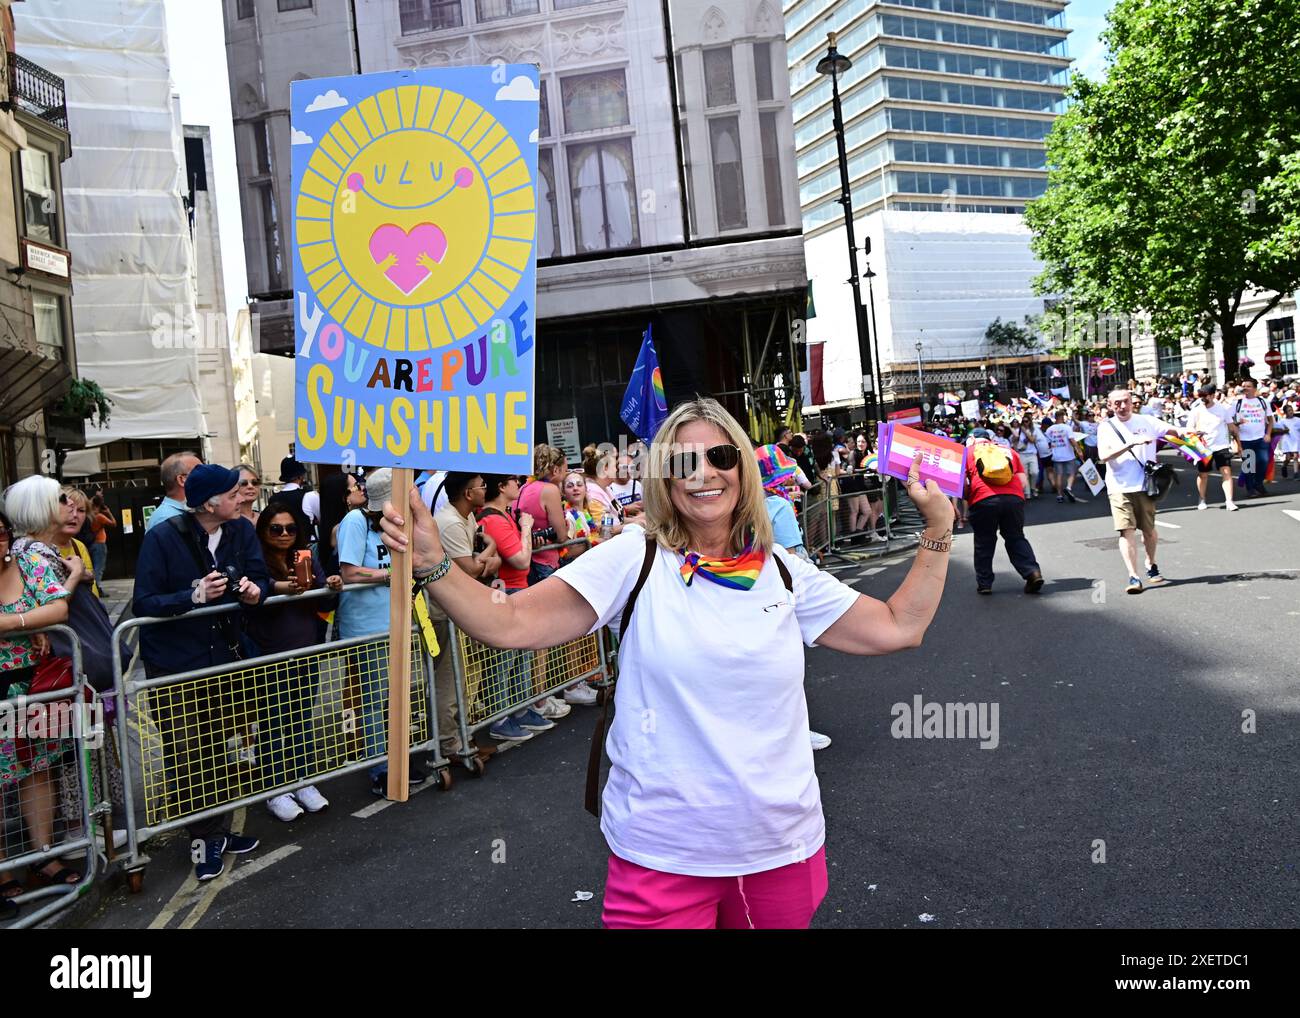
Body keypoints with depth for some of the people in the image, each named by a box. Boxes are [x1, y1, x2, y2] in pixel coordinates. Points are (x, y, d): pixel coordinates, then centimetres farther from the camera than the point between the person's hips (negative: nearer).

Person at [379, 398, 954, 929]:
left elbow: (898, 628, 7)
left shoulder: (784, 572, 1)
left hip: (783, 845, 4)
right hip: (662, 855, -3)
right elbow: (509, 625, -15)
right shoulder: (635, 559, -9)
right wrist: (431, 564, -28)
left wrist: (938, 535, 4)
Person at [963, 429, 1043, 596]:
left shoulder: (968, 452, 16)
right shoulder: (1008, 451, 27)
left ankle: (984, 583, 15)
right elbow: (1024, 483, 19)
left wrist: (967, 497, 20)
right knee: (1016, 538, 17)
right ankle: (1032, 572, 3)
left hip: (982, 499, -3)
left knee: (984, 542, 10)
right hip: (1014, 497, 3)